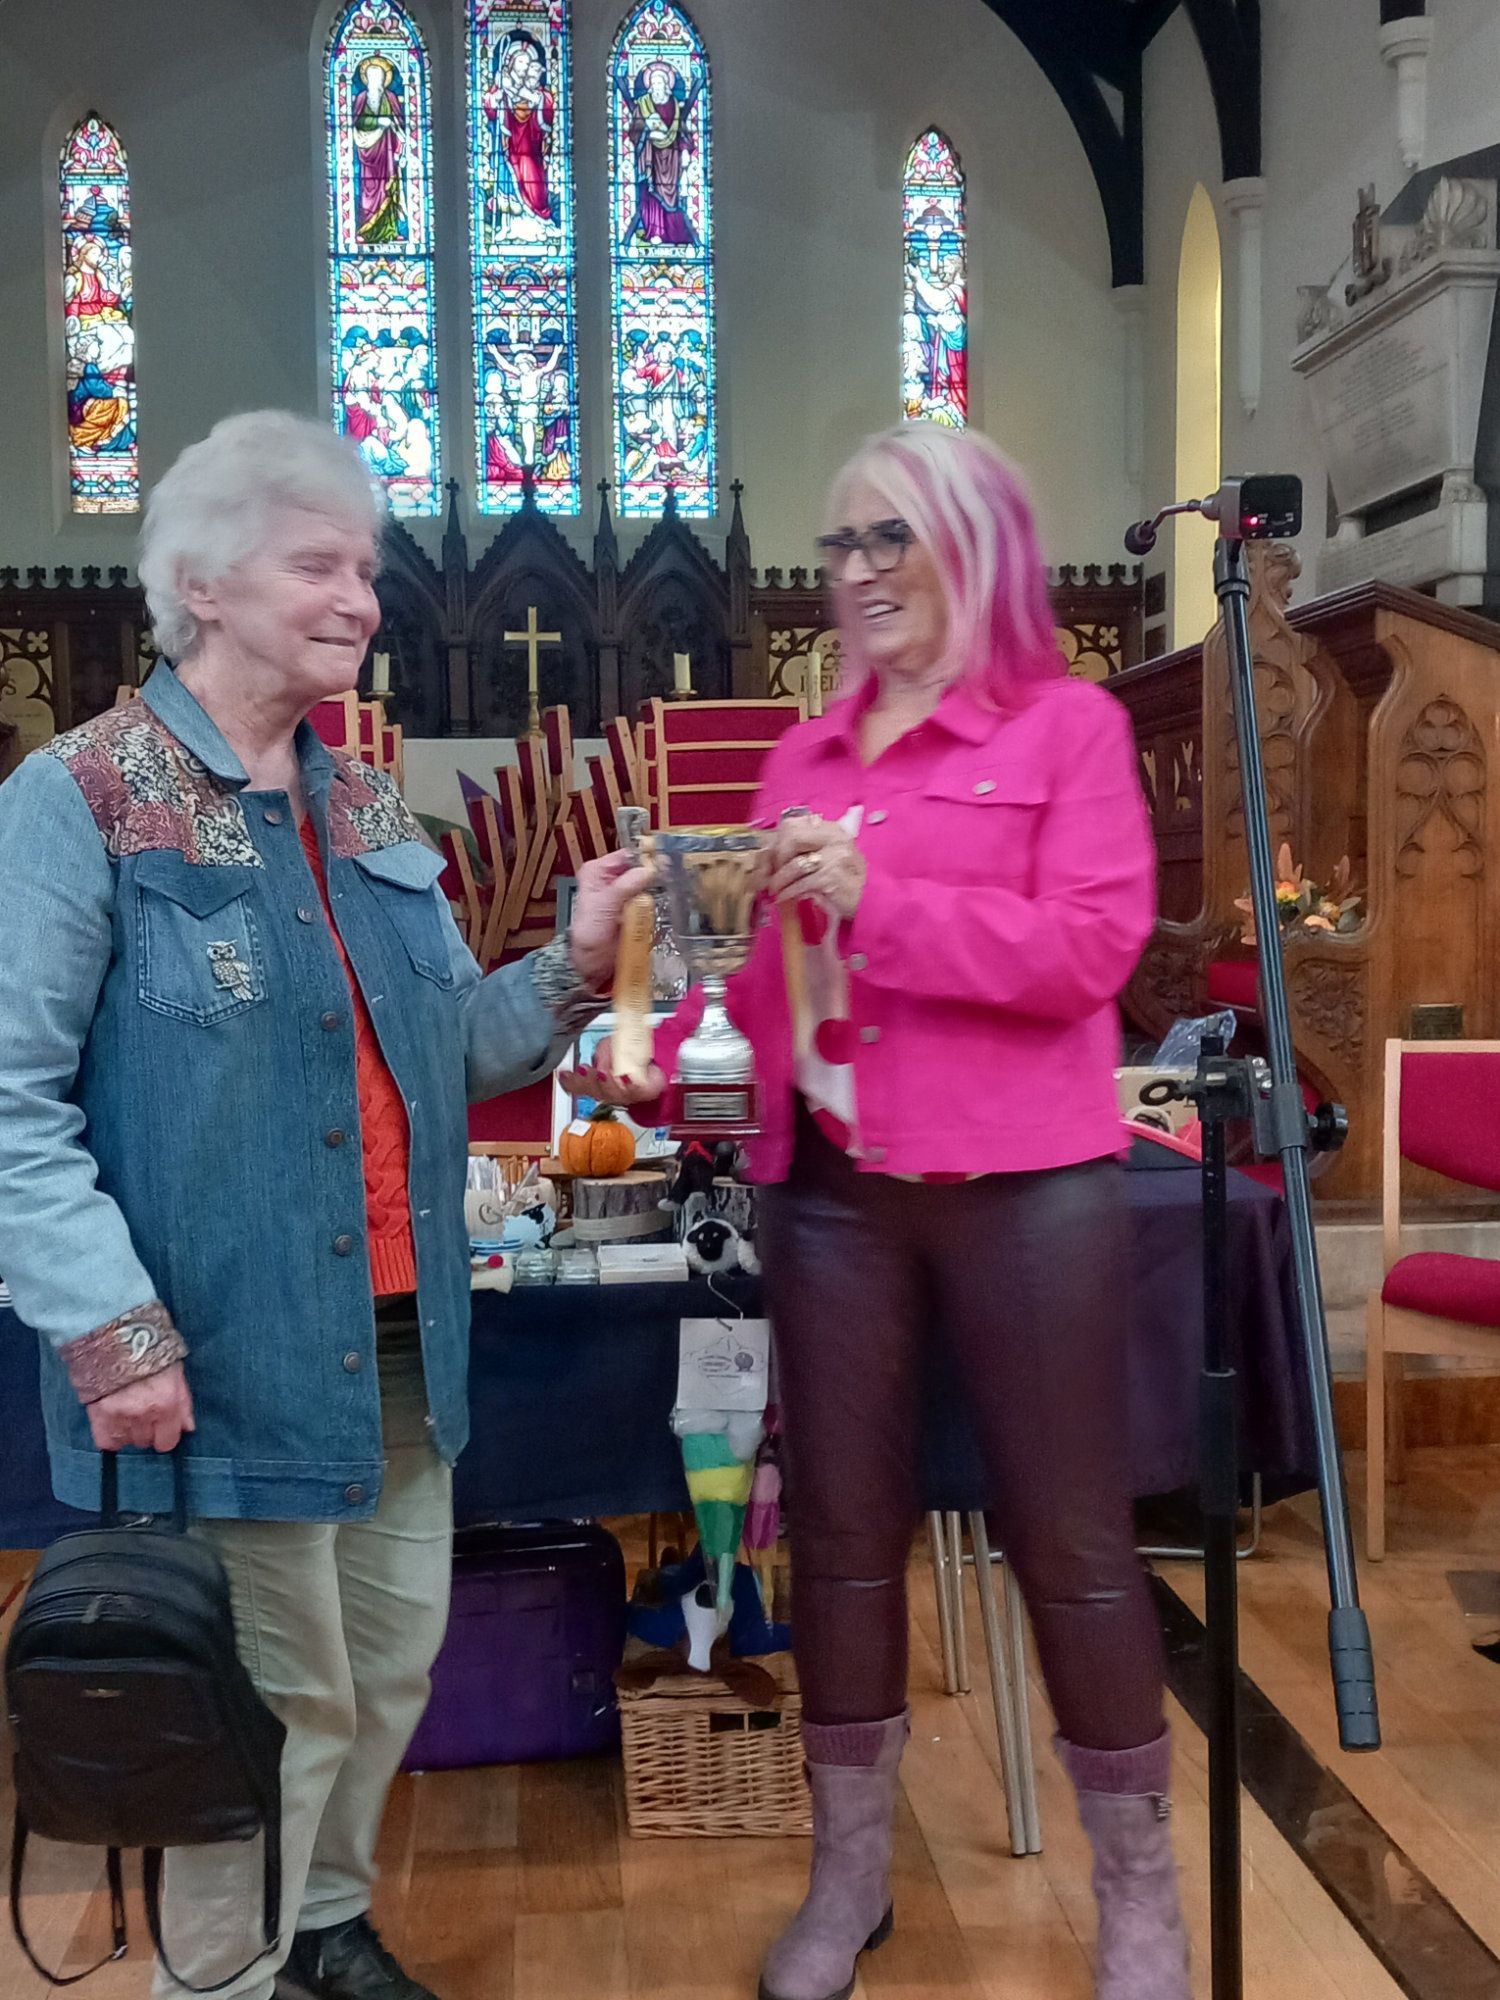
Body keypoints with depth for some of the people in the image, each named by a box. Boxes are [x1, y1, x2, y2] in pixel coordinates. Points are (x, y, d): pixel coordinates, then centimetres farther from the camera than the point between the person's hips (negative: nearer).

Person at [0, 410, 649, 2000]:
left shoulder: (368, 813, 11)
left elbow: (452, 1050, 11)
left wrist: (572, 970, -7)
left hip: (399, 1337, 7)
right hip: (231, 1348, -7)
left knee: (396, 1657, 19)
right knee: (283, 1695, 5)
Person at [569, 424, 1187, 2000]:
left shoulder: (1067, 725, -1)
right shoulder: (802, 758, 15)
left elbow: (1092, 946, -13)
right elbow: (762, 969, 16)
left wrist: (877, 897, -19)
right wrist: (654, 1051, 0)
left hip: (1024, 1190, -5)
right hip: (828, 1190, 5)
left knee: (1066, 1532, 4)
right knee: (841, 1526, 12)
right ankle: (848, 1873, 29)